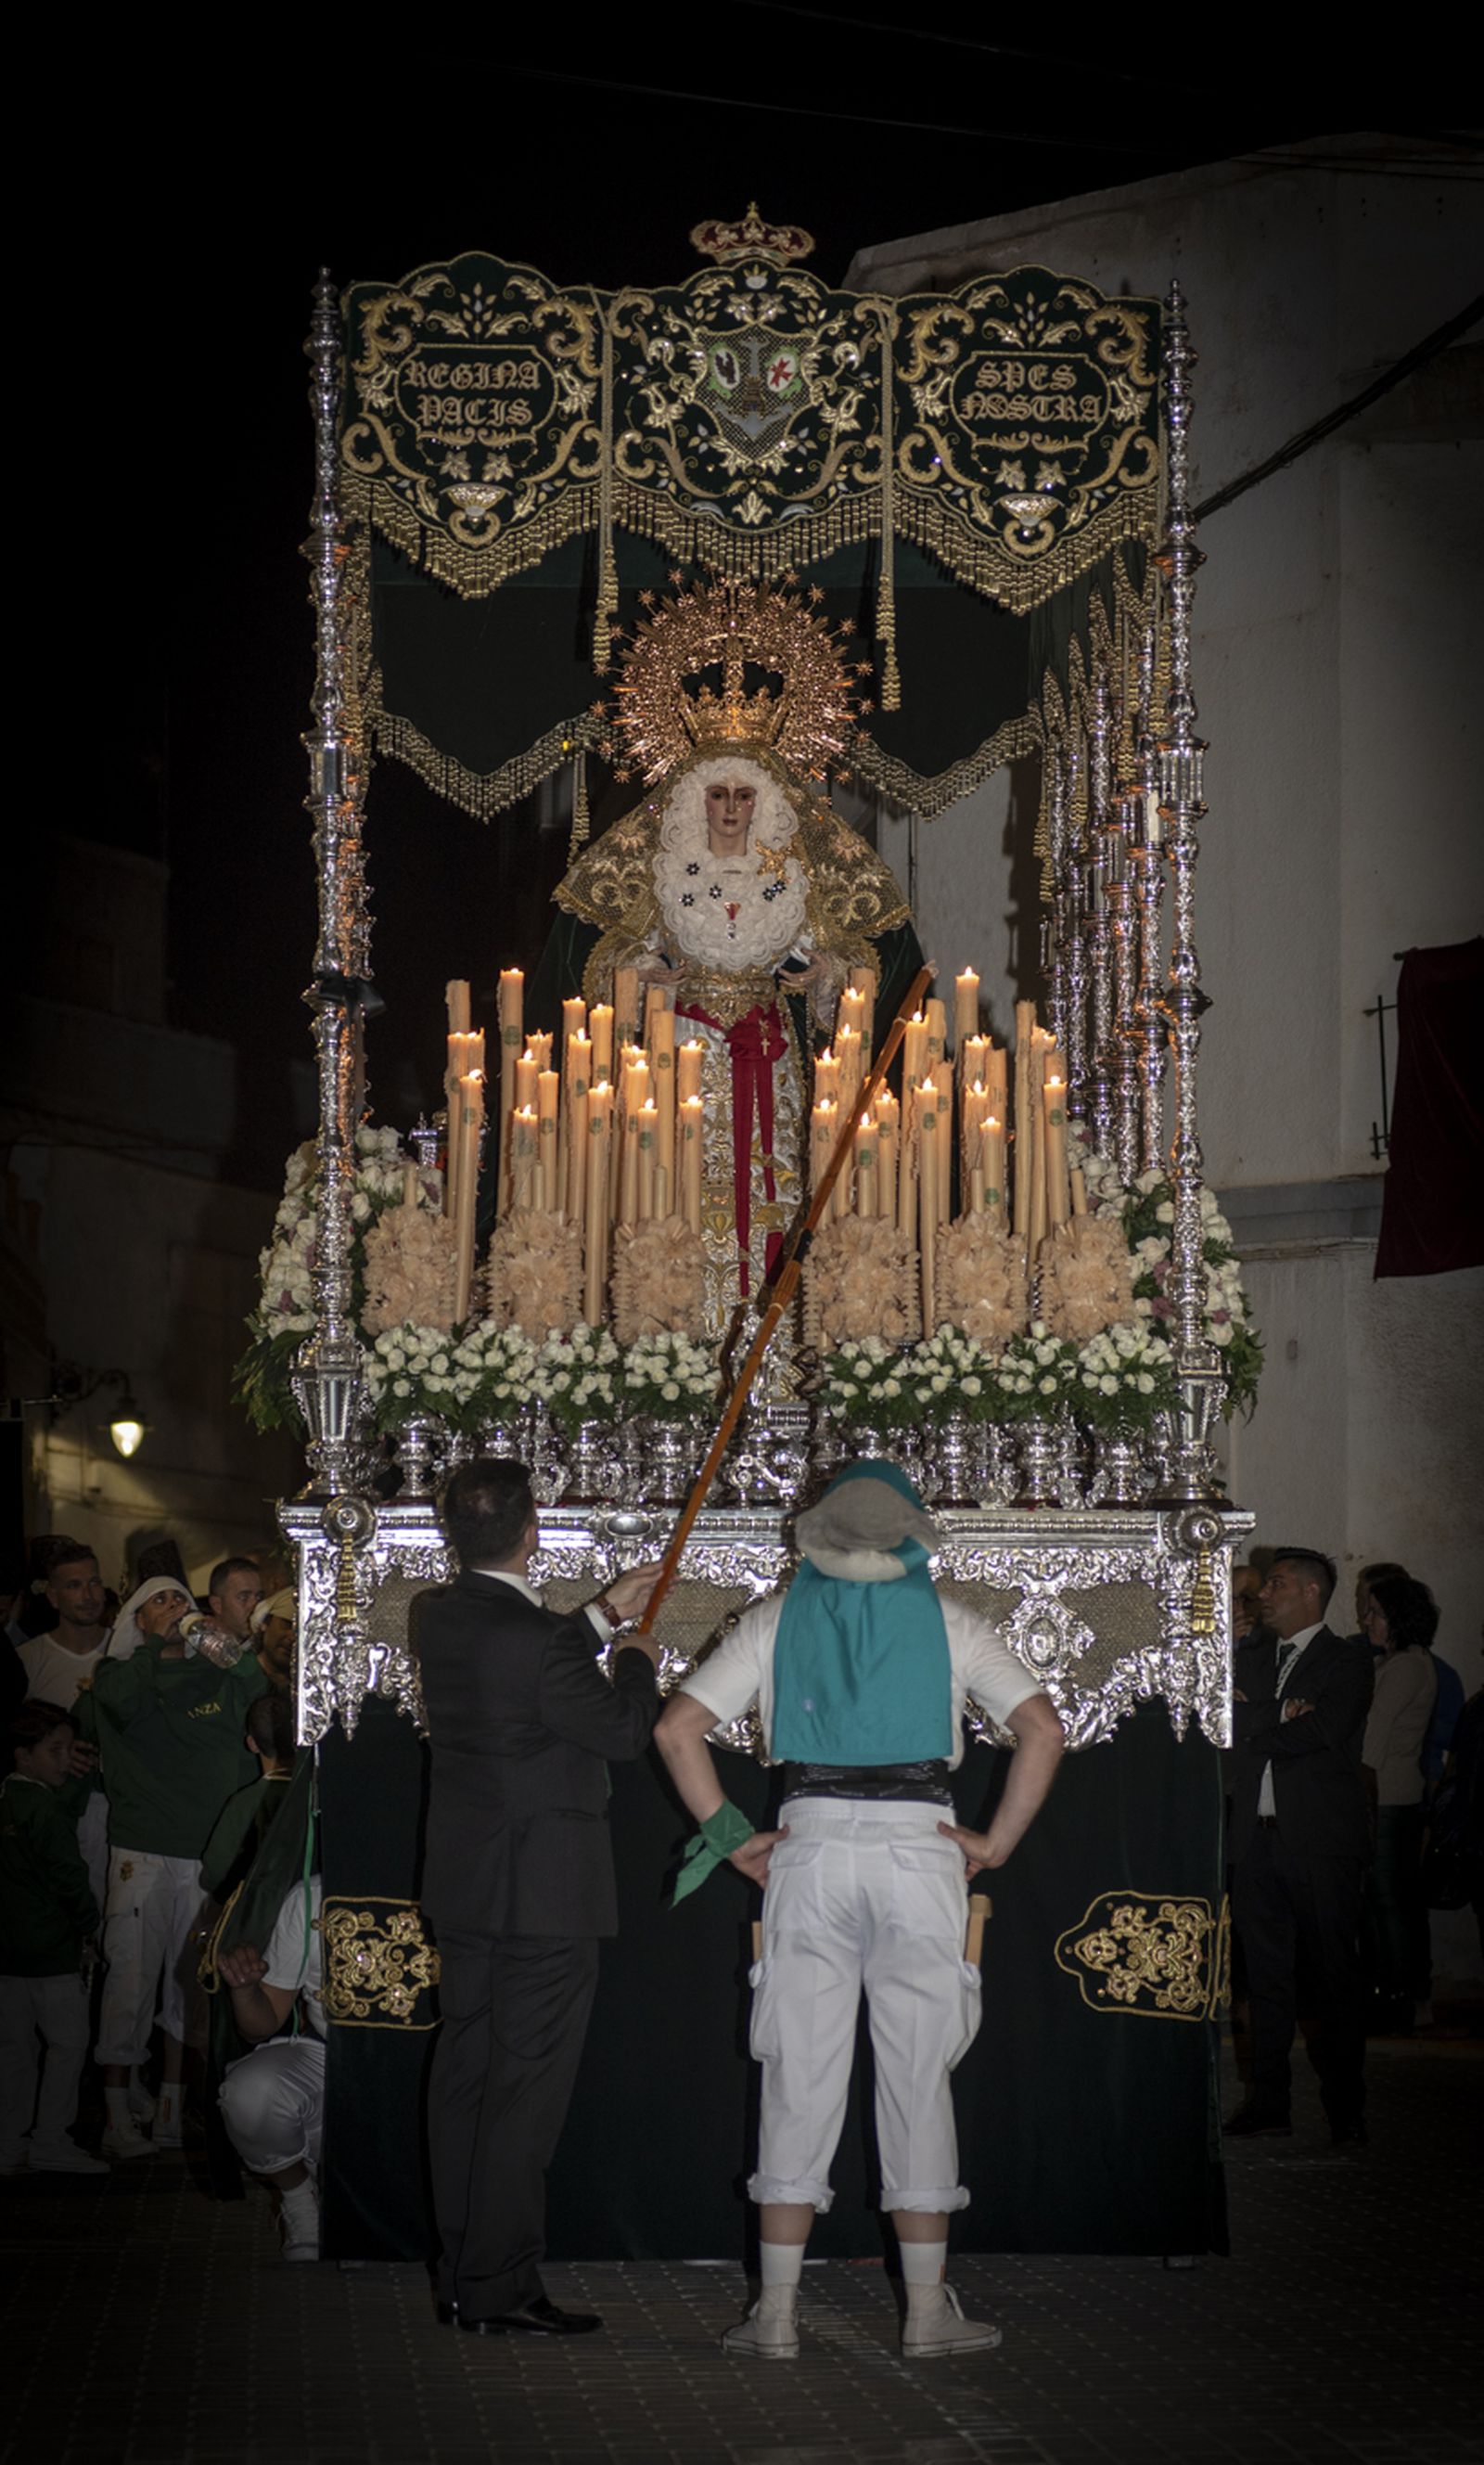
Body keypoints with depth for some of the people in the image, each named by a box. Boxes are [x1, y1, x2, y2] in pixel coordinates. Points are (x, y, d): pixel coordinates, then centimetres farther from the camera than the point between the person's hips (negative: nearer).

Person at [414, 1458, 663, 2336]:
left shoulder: (440, 1618, 3)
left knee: (466, 2078, 13)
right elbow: (624, 1733, -13)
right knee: (525, 2091, -2)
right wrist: (639, 1660, 5)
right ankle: (501, 2289, 1)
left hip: (463, 1885, 8)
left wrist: (603, 1615, 26)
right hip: (545, 1892, -8)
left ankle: (462, 2278, 20)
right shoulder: (533, 1639, -23)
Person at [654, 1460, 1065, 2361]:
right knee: (919, 2081, 5)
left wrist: (731, 1834, 6)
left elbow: (677, 1728, 2)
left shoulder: (778, 1619, 8)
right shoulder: (949, 1621, 5)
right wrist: (999, 1841, 0)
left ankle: (777, 2313, 5)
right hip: (921, 1848, -1)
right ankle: (929, 2311, 9)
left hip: (811, 1848, 1)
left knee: (801, 2081, 4)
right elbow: (1043, 1729, -5)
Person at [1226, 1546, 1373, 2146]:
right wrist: (1283, 1721, -10)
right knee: (1267, 1976, 8)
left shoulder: (1347, 1661, 0)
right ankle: (1269, 2101, 14)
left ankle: (1346, 2109, 4)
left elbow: (1326, 1732, -14)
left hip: (1321, 1840, -5)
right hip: (1258, 1838, 5)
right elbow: (1228, 1727, 5)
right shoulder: (1250, 1658, 18)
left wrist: (1257, 1727, -4)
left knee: (1332, 1978, -2)